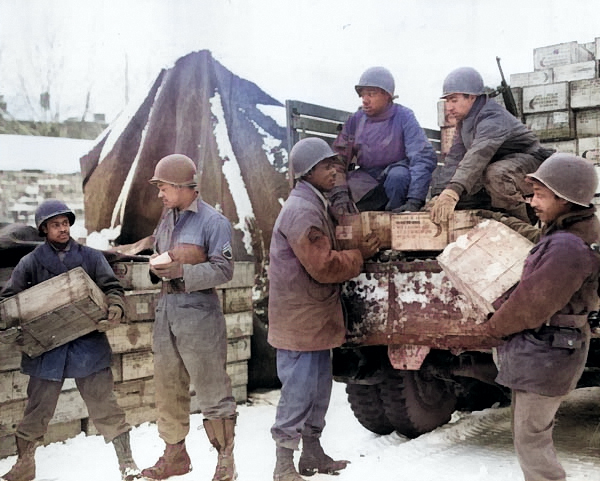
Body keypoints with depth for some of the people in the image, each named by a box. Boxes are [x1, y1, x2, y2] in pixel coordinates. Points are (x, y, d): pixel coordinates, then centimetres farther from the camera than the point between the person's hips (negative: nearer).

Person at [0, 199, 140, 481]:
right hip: (46, 349, 1)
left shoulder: (91, 257, 5)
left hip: (89, 347, -1)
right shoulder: (30, 262, 4)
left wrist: (115, 309, -20)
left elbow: (112, 288, 2)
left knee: (104, 408, 2)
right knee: (37, 412, 11)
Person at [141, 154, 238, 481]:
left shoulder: (212, 221, -10)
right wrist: (158, 265, -2)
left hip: (198, 314, -7)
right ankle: (175, 454, 29)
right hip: (167, 310, 8)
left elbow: (223, 270, -14)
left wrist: (181, 272, -20)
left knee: (212, 391, 0)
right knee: (167, 387, 14)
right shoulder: (168, 217, 11)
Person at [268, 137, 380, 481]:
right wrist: (361, 255, -9)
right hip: (300, 319, -10)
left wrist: (358, 250, 8)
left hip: (316, 318, 10)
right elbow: (323, 266, -21)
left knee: (319, 389, 17)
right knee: (299, 393, -4)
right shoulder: (302, 211, -19)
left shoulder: (317, 206, 15)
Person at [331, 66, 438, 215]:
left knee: (398, 175, -36)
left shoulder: (403, 117, -10)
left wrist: (414, 201, -32)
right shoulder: (355, 121, 1)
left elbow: (424, 157, -20)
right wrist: (340, 194, -22)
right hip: (366, 183, 3)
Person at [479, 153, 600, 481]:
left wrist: (492, 327, -6)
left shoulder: (568, 248, -27)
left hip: (544, 355, -10)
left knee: (529, 437, 1)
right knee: (534, 432, 22)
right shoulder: (572, 233, 4)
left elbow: (531, 305, -21)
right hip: (540, 349, 10)